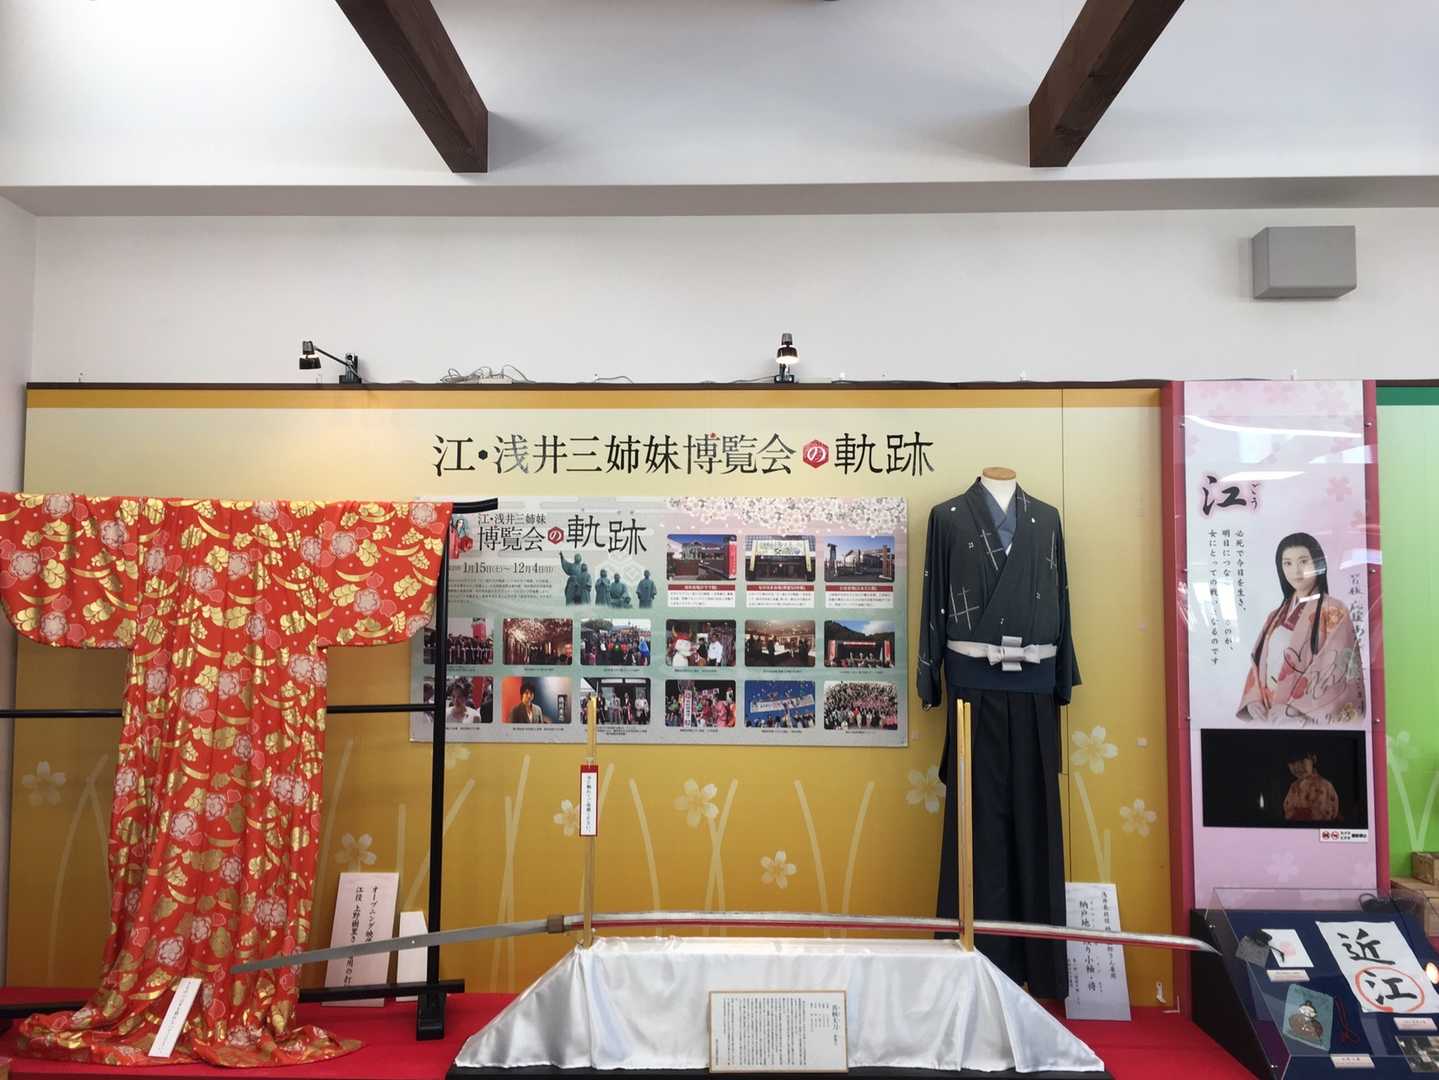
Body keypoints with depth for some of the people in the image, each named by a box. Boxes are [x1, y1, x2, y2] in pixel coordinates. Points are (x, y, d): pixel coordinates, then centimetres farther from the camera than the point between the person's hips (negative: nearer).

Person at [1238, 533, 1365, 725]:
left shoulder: (1334, 611, -2)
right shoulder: (1276, 616, 14)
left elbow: (1331, 671, -10)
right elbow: (1258, 664, 10)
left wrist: (1290, 709, -15)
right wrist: (1255, 705, -6)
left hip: (1312, 718, -4)